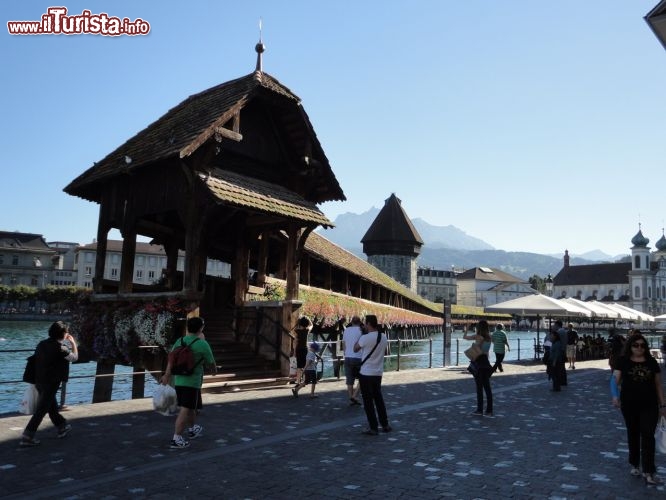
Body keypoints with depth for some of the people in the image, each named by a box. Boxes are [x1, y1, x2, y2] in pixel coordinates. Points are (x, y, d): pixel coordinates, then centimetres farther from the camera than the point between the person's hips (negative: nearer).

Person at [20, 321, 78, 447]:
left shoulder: (42, 344, 3)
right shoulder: (60, 348, -19)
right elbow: (74, 357, -3)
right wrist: (73, 343, 11)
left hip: (39, 381, 8)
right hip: (50, 383, -8)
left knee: (52, 406, 21)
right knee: (40, 411, 1)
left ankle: (62, 428, 37)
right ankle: (27, 437, 4)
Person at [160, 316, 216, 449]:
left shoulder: (179, 341, 4)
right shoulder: (203, 344, -12)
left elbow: (171, 359, -7)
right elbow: (211, 362, 0)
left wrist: (167, 375, -11)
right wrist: (214, 369, 21)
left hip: (178, 381, 7)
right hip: (192, 382, -7)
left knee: (190, 407, 23)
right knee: (185, 410, -4)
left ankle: (192, 430, 38)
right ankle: (176, 439, -8)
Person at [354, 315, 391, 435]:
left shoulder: (365, 338, -18)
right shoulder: (384, 337, 2)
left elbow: (355, 349, -3)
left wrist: (360, 337, 9)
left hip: (366, 373, -6)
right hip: (378, 373, 6)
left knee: (368, 401, 3)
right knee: (379, 399, 18)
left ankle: (373, 428, 7)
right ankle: (385, 425, 24)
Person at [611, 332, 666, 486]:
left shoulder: (652, 362, 2)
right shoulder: (623, 362, -3)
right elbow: (615, 380, -7)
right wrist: (615, 395, -24)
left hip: (649, 405, 0)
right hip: (629, 405, 0)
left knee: (648, 436, -3)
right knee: (633, 435, 13)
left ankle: (648, 471, 2)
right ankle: (634, 465, 29)